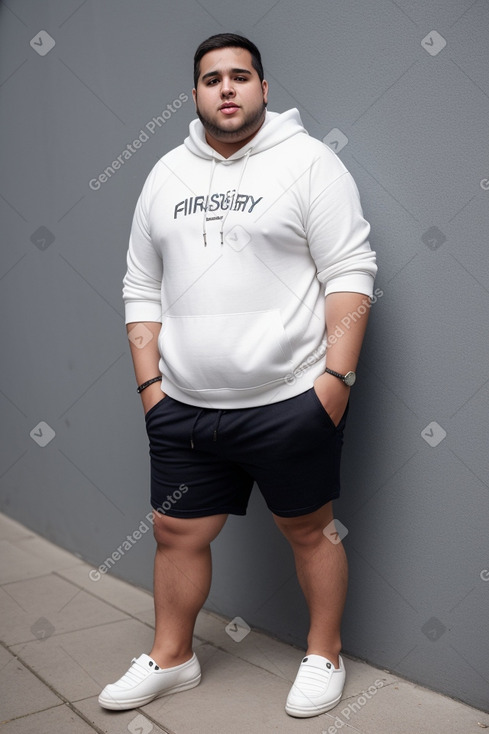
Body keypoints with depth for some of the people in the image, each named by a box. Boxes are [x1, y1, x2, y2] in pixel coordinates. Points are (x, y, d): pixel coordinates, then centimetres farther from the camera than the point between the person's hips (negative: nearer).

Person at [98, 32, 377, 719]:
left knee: (309, 530, 10)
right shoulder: (165, 176, 12)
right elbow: (142, 288, 13)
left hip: (290, 400, -4)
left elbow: (350, 274, -8)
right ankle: (171, 658, 36)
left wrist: (336, 377, -15)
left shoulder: (308, 161, -3)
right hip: (184, 408, 5)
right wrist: (150, 383, 6)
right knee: (177, 532, 14)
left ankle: (324, 656, 33)